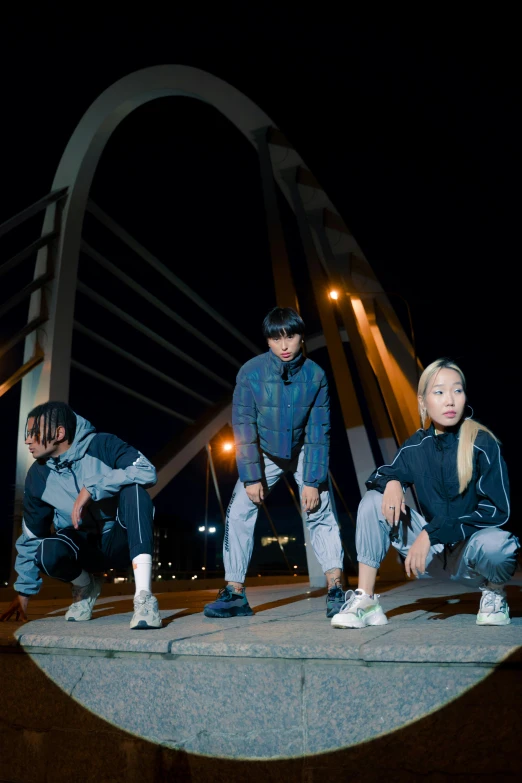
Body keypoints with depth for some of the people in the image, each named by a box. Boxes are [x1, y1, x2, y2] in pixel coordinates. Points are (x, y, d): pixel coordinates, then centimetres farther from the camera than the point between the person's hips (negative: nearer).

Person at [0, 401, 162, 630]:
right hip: (84, 546, 3)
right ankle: (86, 587, 5)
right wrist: (24, 591, 11)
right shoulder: (38, 475, -3)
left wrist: (91, 488, -34)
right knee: (48, 552, -31)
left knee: (133, 489, -32)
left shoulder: (102, 445, -15)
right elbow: (32, 535, 7)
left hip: (121, 541, -3)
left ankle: (144, 595, -36)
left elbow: (147, 472, -32)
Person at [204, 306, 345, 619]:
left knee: (321, 512, -10)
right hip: (263, 452, 0)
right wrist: (251, 477, -18)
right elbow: (244, 426, -17)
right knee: (238, 513, -8)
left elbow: (319, 431, -15)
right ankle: (235, 594, 1)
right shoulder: (251, 371, -21)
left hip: (304, 451, 0)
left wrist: (313, 481, -18)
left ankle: (336, 590, -3)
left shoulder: (315, 374, -19)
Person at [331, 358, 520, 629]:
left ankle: (493, 591, -2)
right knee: (373, 501, -12)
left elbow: (497, 510, -17)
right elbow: (381, 474, 9)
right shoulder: (416, 446, -2)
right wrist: (391, 482, -17)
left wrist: (432, 532, -23)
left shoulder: (483, 444, -14)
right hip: (433, 551, 4)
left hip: (471, 552, -4)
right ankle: (365, 601, -10)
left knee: (495, 545, -38)